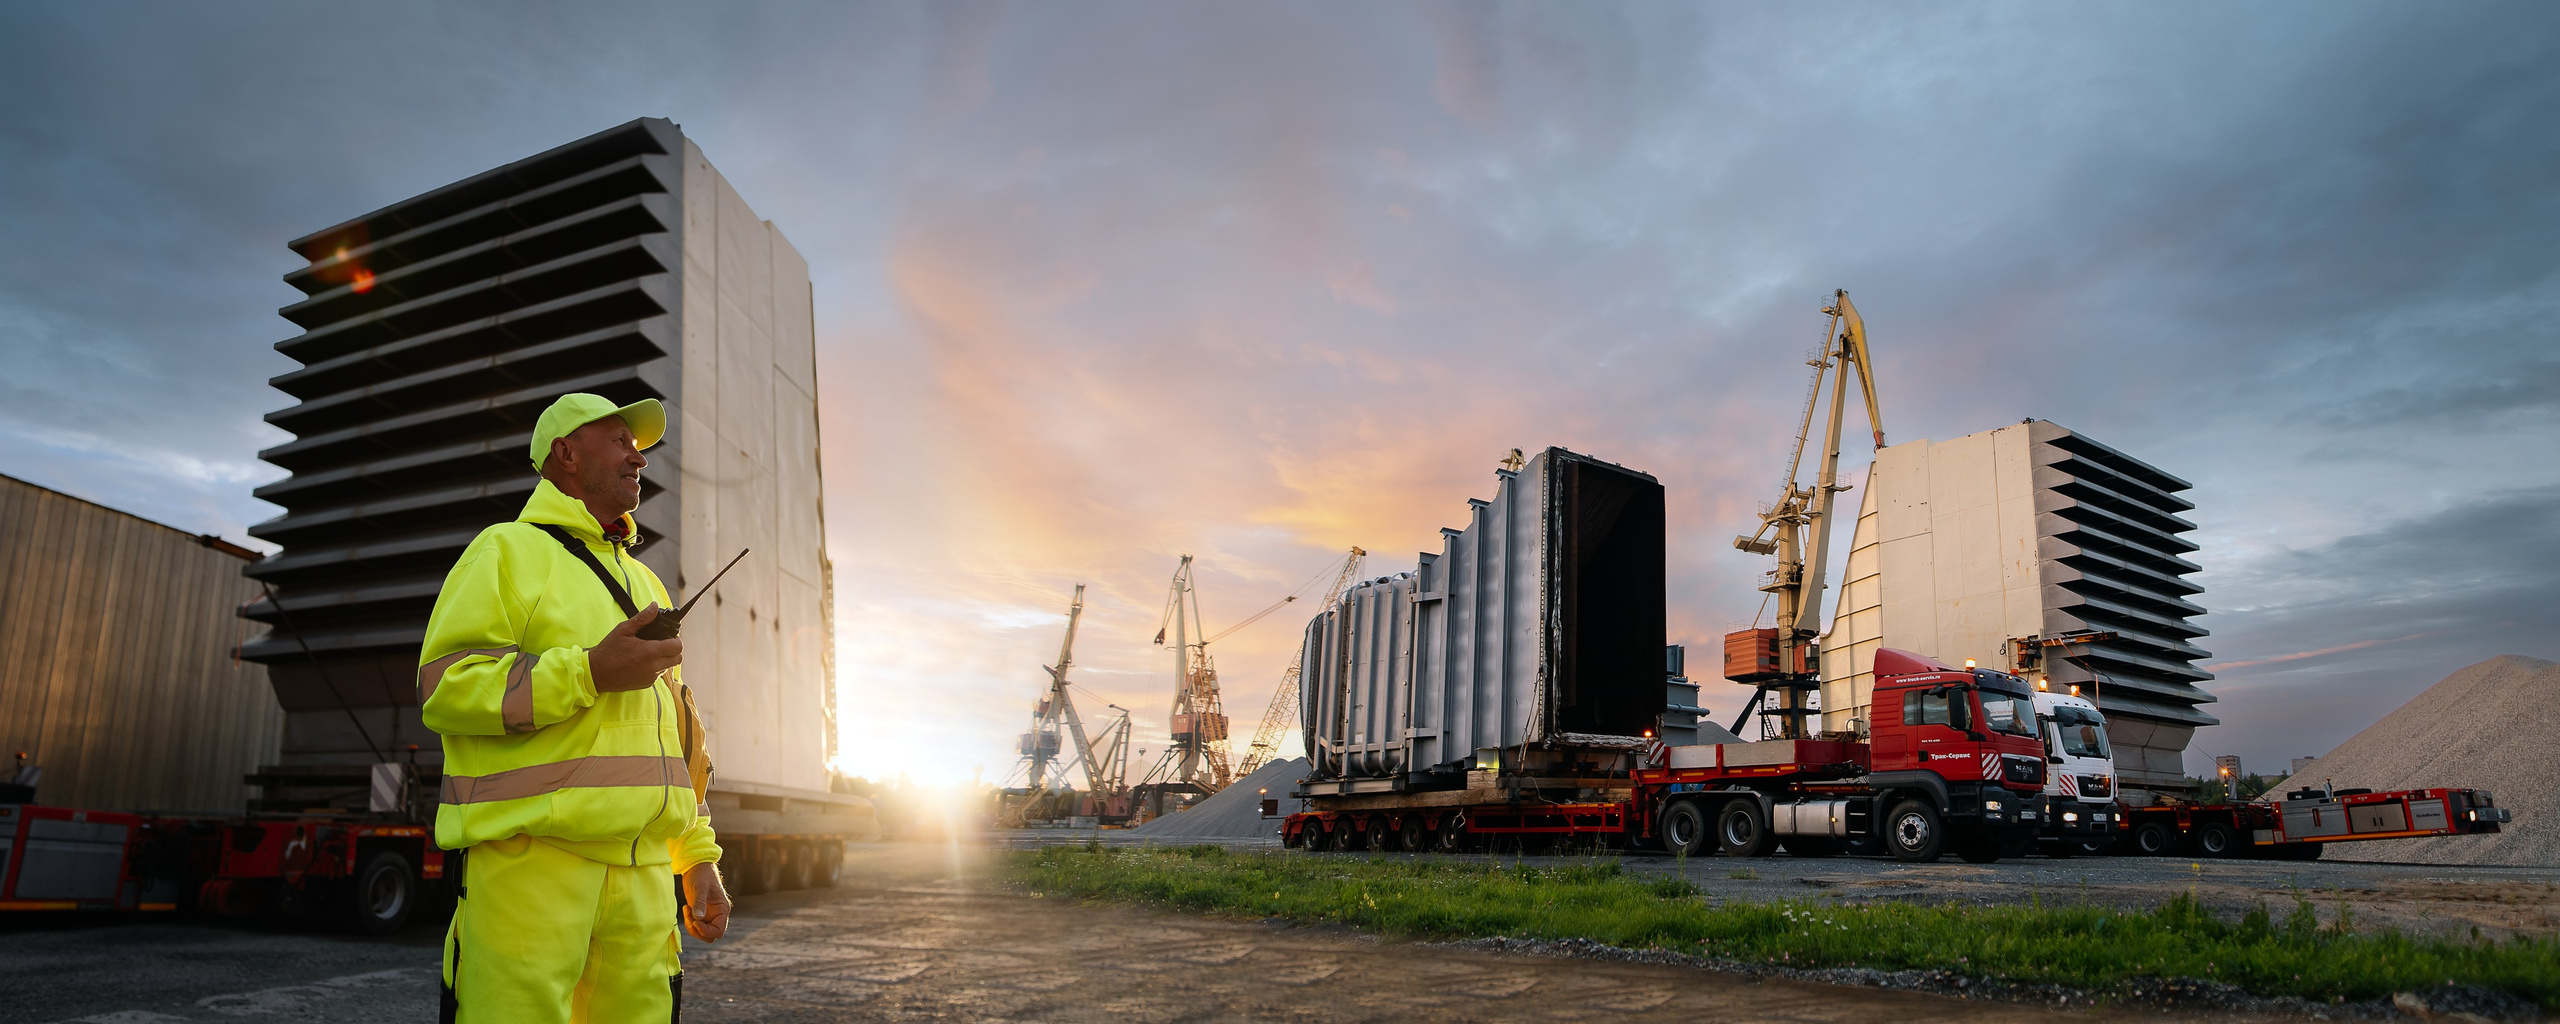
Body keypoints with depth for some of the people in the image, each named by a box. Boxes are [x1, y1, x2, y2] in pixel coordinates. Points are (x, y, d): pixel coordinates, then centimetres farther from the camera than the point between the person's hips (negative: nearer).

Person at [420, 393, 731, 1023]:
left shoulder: (644, 583, 26)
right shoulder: (508, 552, 6)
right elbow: (445, 687, -8)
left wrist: (699, 858, 18)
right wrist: (591, 672, -18)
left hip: (640, 874, 6)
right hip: (528, 859, -6)